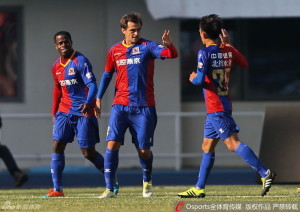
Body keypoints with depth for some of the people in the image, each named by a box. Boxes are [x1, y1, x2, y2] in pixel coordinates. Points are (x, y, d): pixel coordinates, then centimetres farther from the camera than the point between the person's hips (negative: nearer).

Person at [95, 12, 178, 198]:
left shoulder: (147, 47, -3)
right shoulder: (115, 51, 8)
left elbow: (171, 54, -17)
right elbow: (107, 75, 20)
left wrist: (169, 45, -39)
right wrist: (98, 98, 16)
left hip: (143, 107, -2)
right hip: (120, 106, 2)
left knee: (144, 150, 3)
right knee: (112, 144, -12)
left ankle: (147, 182, 32)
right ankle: (109, 188, -9)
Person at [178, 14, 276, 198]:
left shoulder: (205, 53, -13)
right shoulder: (228, 51, 8)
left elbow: (200, 80, -21)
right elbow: (245, 64, 25)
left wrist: (193, 78, 2)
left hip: (216, 108, -9)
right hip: (224, 104, 9)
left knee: (233, 143, -14)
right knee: (207, 147, 14)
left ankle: (265, 173, -23)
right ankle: (199, 188, 17)